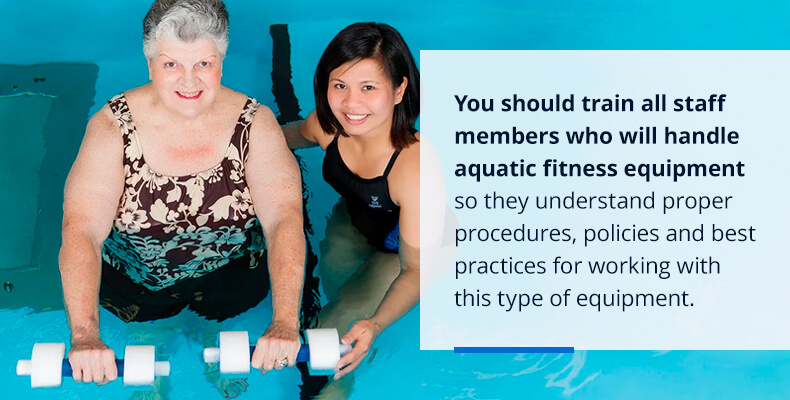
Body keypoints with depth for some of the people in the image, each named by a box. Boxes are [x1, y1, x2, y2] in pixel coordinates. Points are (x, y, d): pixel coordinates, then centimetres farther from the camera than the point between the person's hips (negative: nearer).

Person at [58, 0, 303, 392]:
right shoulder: (112, 127, -23)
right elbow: (80, 230, -32)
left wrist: (285, 322, -45)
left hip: (232, 278, 1)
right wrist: (84, 335, -47)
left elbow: (285, 218, -30)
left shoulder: (254, 123, -21)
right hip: (134, 283, 0)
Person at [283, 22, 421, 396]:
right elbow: (299, 134, 5)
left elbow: (416, 269, -34)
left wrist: (375, 325, -48)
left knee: (332, 334, -6)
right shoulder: (328, 124, -25)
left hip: (402, 249, -5)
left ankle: (341, 383, 26)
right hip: (352, 221, 5)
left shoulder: (415, 169, -42)